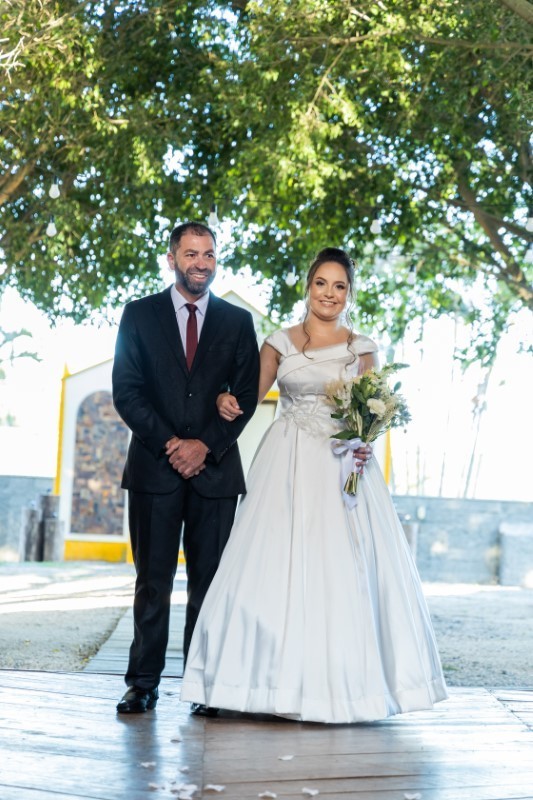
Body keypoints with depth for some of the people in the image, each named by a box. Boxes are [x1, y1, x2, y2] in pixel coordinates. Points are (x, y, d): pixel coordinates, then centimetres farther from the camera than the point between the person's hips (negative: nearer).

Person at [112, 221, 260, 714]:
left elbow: (247, 395, 4)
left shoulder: (238, 321, 10)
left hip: (216, 468, 1)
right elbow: (125, 391, 1)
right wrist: (168, 443, -9)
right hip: (154, 468, -1)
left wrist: (205, 445, -8)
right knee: (152, 581, 2)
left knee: (209, 583, 3)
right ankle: (143, 684, 8)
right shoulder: (139, 315, 7)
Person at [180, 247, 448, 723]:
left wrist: (365, 442, -15)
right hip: (288, 465, 0)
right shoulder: (280, 343, 9)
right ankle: (279, 678, 6)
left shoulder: (361, 348, 9)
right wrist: (227, 401, -18)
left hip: (342, 465, 0)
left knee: (342, 568, -3)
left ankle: (343, 681, 8)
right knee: (279, 567, -3)